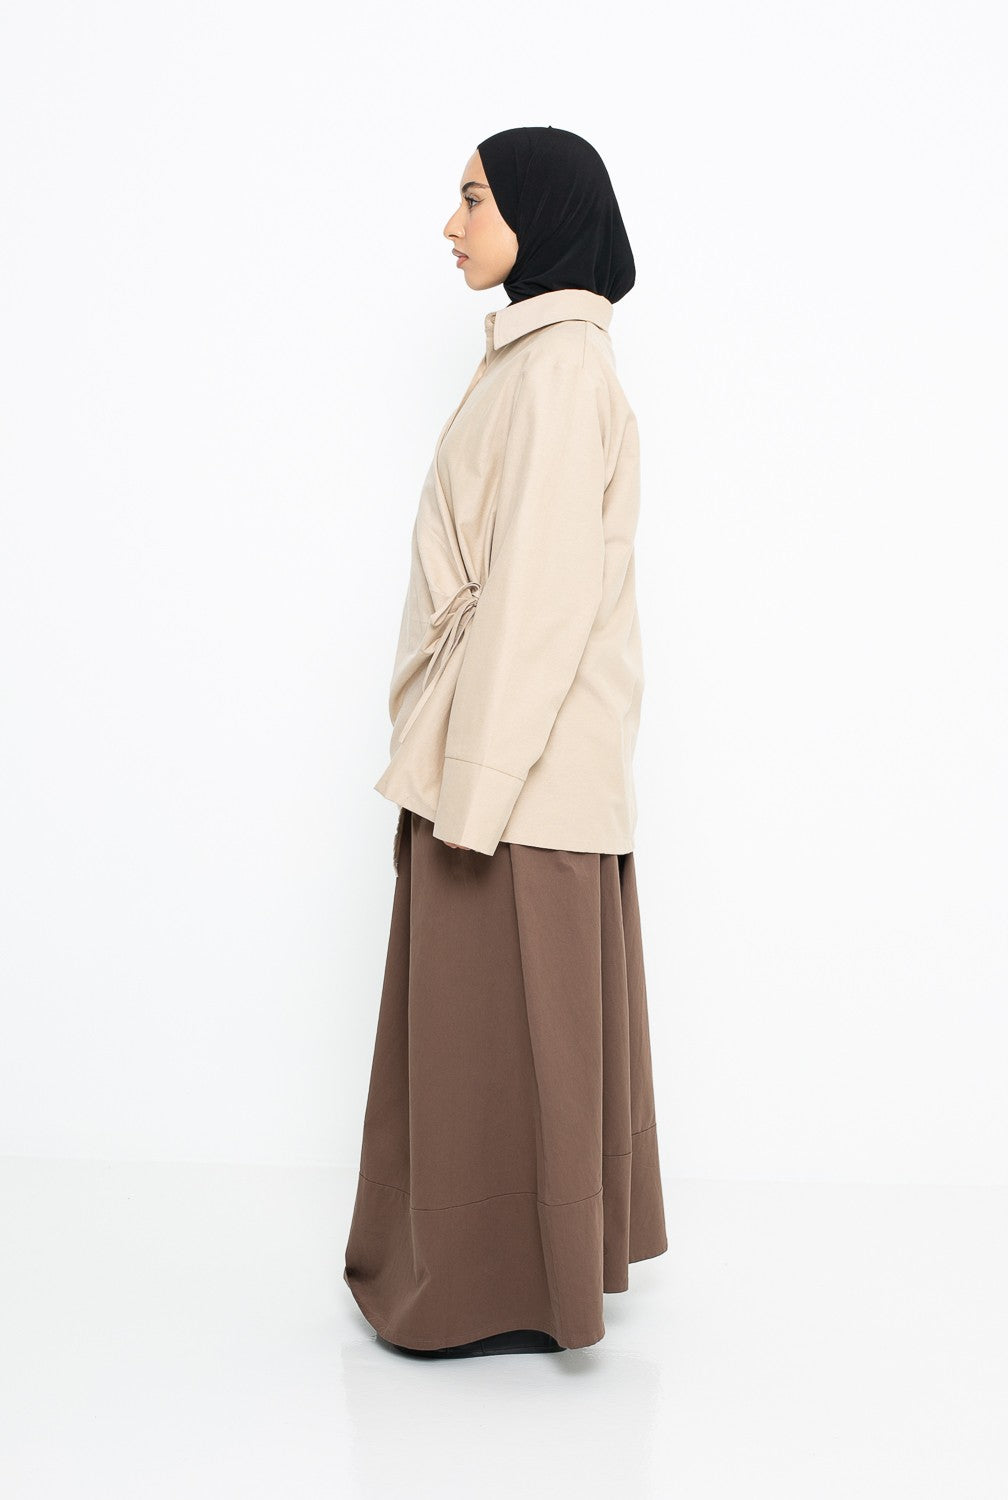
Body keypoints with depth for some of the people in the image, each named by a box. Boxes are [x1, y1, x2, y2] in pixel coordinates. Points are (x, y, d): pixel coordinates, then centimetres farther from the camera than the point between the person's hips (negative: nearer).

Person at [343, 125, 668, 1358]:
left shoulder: (557, 361, -15)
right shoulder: (544, 353, 15)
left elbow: (540, 581, -22)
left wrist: (473, 779, -22)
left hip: (521, 740, -10)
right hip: (517, 737, 10)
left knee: (502, 1013, 0)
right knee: (528, 1008, 16)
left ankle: (504, 1291, 14)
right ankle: (550, 1251, 30)